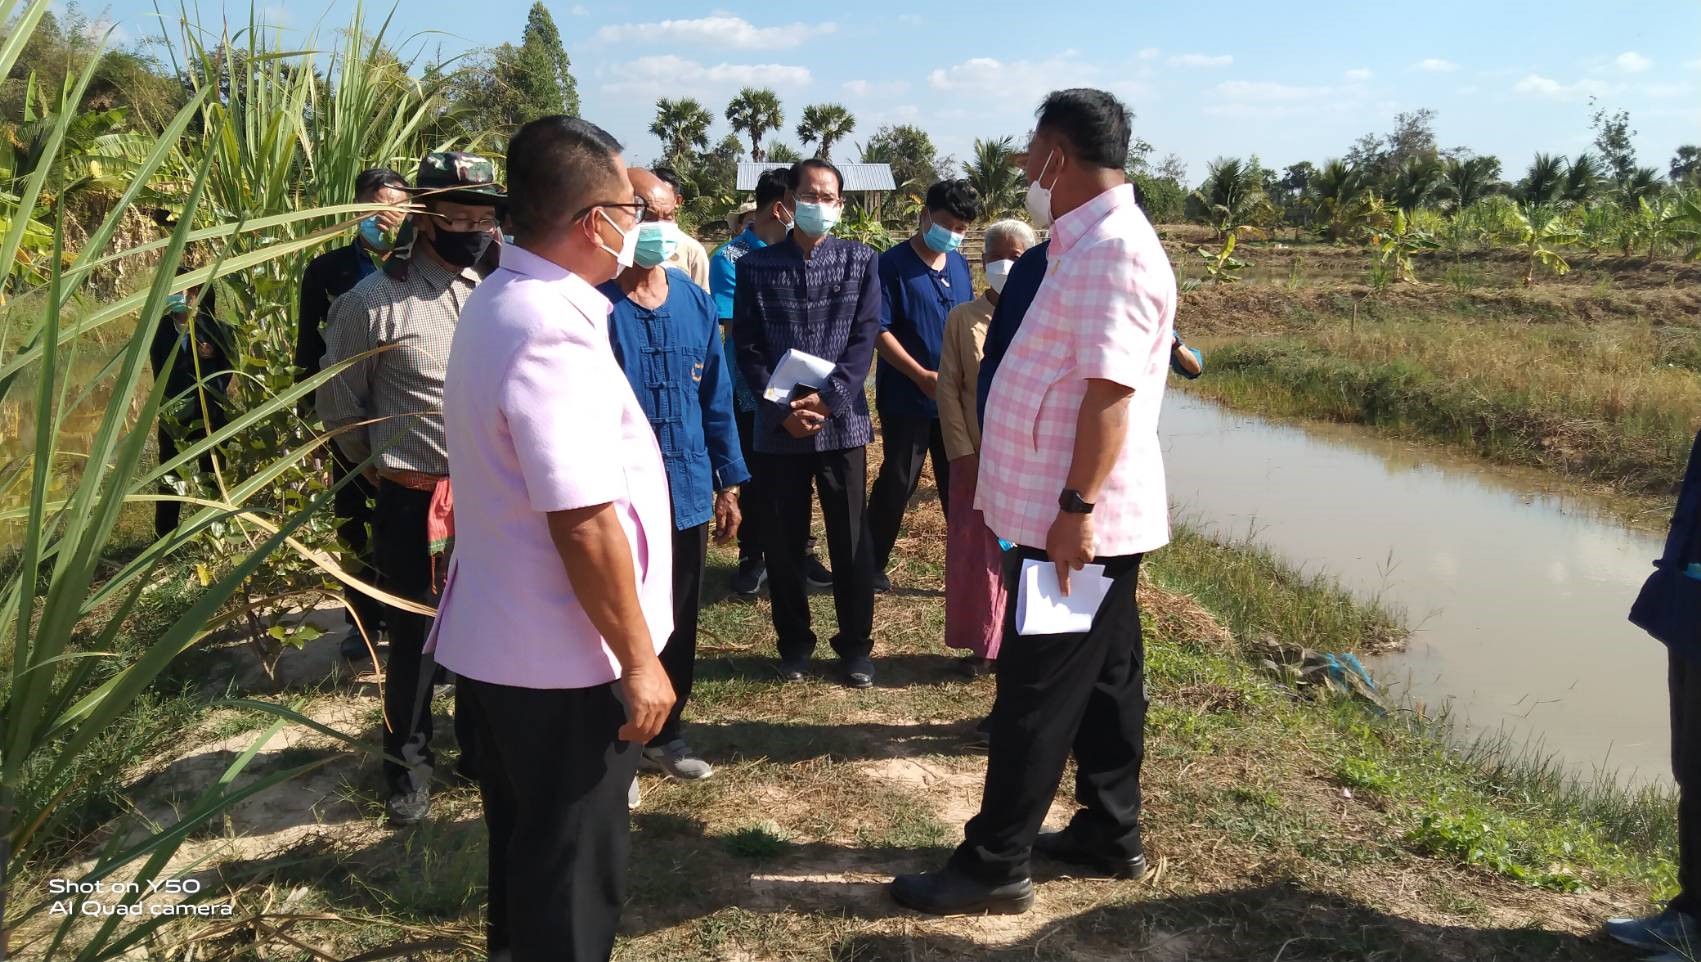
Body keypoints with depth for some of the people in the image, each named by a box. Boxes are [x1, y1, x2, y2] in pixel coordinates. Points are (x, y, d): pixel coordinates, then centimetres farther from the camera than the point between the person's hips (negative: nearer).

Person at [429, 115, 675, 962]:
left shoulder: (500, 302, 8)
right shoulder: (552, 330, -25)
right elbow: (585, 522, -28)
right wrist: (638, 659, -20)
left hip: (505, 636, 10)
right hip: (563, 653, -10)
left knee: (527, 843, 25)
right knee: (573, 867, 8)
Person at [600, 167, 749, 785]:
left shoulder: (695, 302, 4)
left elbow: (716, 397, 9)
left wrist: (729, 481, 9)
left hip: (688, 491, 5)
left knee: (679, 620, 16)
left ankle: (664, 733, 34)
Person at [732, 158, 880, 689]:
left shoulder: (862, 261, 5)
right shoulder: (755, 266, 5)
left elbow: (865, 340, -2)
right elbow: (747, 349, 0)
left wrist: (827, 398, -14)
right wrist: (783, 410, -11)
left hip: (843, 422, 0)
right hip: (777, 426, 1)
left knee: (851, 539, 5)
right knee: (783, 541, 8)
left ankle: (856, 645, 18)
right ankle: (794, 642, 23)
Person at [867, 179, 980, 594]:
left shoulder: (960, 266, 10)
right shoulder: (892, 265, -9)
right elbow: (880, 331, -14)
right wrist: (923, 376, -19)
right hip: (906, 399, -5)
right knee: (898, 482, 3)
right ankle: (872, 566, 18)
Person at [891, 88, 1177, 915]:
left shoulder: (1112, 250, -19)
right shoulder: (1091, 242, 14)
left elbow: (1111, 392, -25)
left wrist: (1075, 508, -26)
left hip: (1077, 519, -10)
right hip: (1093, 515, 10)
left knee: (1036, 692, -2)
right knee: (1101, 680, 17)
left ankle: (995, 865, 9)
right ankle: (1111, 834, 30)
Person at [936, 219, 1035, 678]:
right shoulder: (962, 318, 2)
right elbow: (948, 389, 1)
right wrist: (963, 452, -6)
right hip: (976, 459, 1)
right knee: (975, 551, 6)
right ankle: (982, 645, 21)